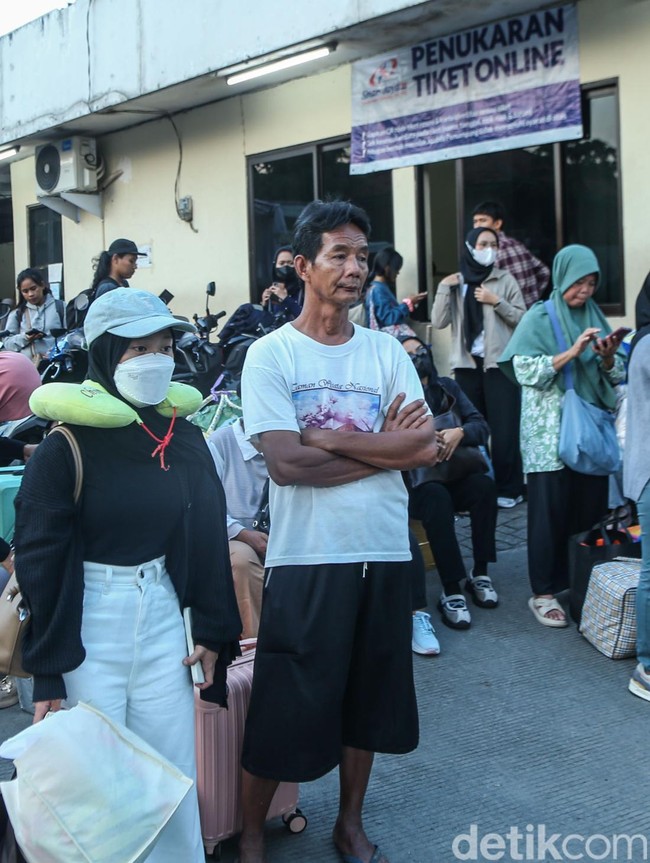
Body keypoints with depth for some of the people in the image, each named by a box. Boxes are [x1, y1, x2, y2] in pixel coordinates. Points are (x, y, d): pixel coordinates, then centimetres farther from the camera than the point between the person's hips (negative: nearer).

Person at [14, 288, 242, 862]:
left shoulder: (185, 435, 4)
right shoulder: (67, 446, -10)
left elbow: (209, 538, 10)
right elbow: (38, 562, -8)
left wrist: (212, 631, 7)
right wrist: (46, 673, -9)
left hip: (164, 620, 4)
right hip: (88, 626, -4)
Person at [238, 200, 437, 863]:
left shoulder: (386, 351, 6)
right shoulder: (271, 354, -6)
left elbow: (426, 447, -6)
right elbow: (286, 462, -17)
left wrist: (328, 440, -13)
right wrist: (383, 446, -11)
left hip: (385, 555, 4)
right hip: (305, 558, -4)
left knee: (366, 703, 17)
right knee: (281, 710, 5)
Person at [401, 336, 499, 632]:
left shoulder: (448, 388, 11)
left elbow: (481, 425, 3)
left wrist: (460, 432, -18)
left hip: (457, 475, 4)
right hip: (417, 484, -4)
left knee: (484, 484, -29)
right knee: (436, 496, -37)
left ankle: (480, 574, -18)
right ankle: (451, 592, -34)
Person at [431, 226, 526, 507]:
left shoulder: (505, 280, 4)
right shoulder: (455, 282, 10)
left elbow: (522, 318, 1)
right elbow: (439, 322, 2)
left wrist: (496, 302, -10)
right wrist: (443, 288, -6)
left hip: (499, 364, -2)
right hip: (467, 364, 2)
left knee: (503, 428, -3)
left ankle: (508, 488, 5)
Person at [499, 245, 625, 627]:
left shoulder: (595, 317, 14)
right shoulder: (540, 318, 1)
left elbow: (615, 376, 15)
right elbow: (524, 370, -11)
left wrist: (608, 357, -6)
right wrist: (572, 352, -17)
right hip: (551, 432, -4)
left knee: (591, 507, 3)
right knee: (551, 511, -3)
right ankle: (544, 592, 6)